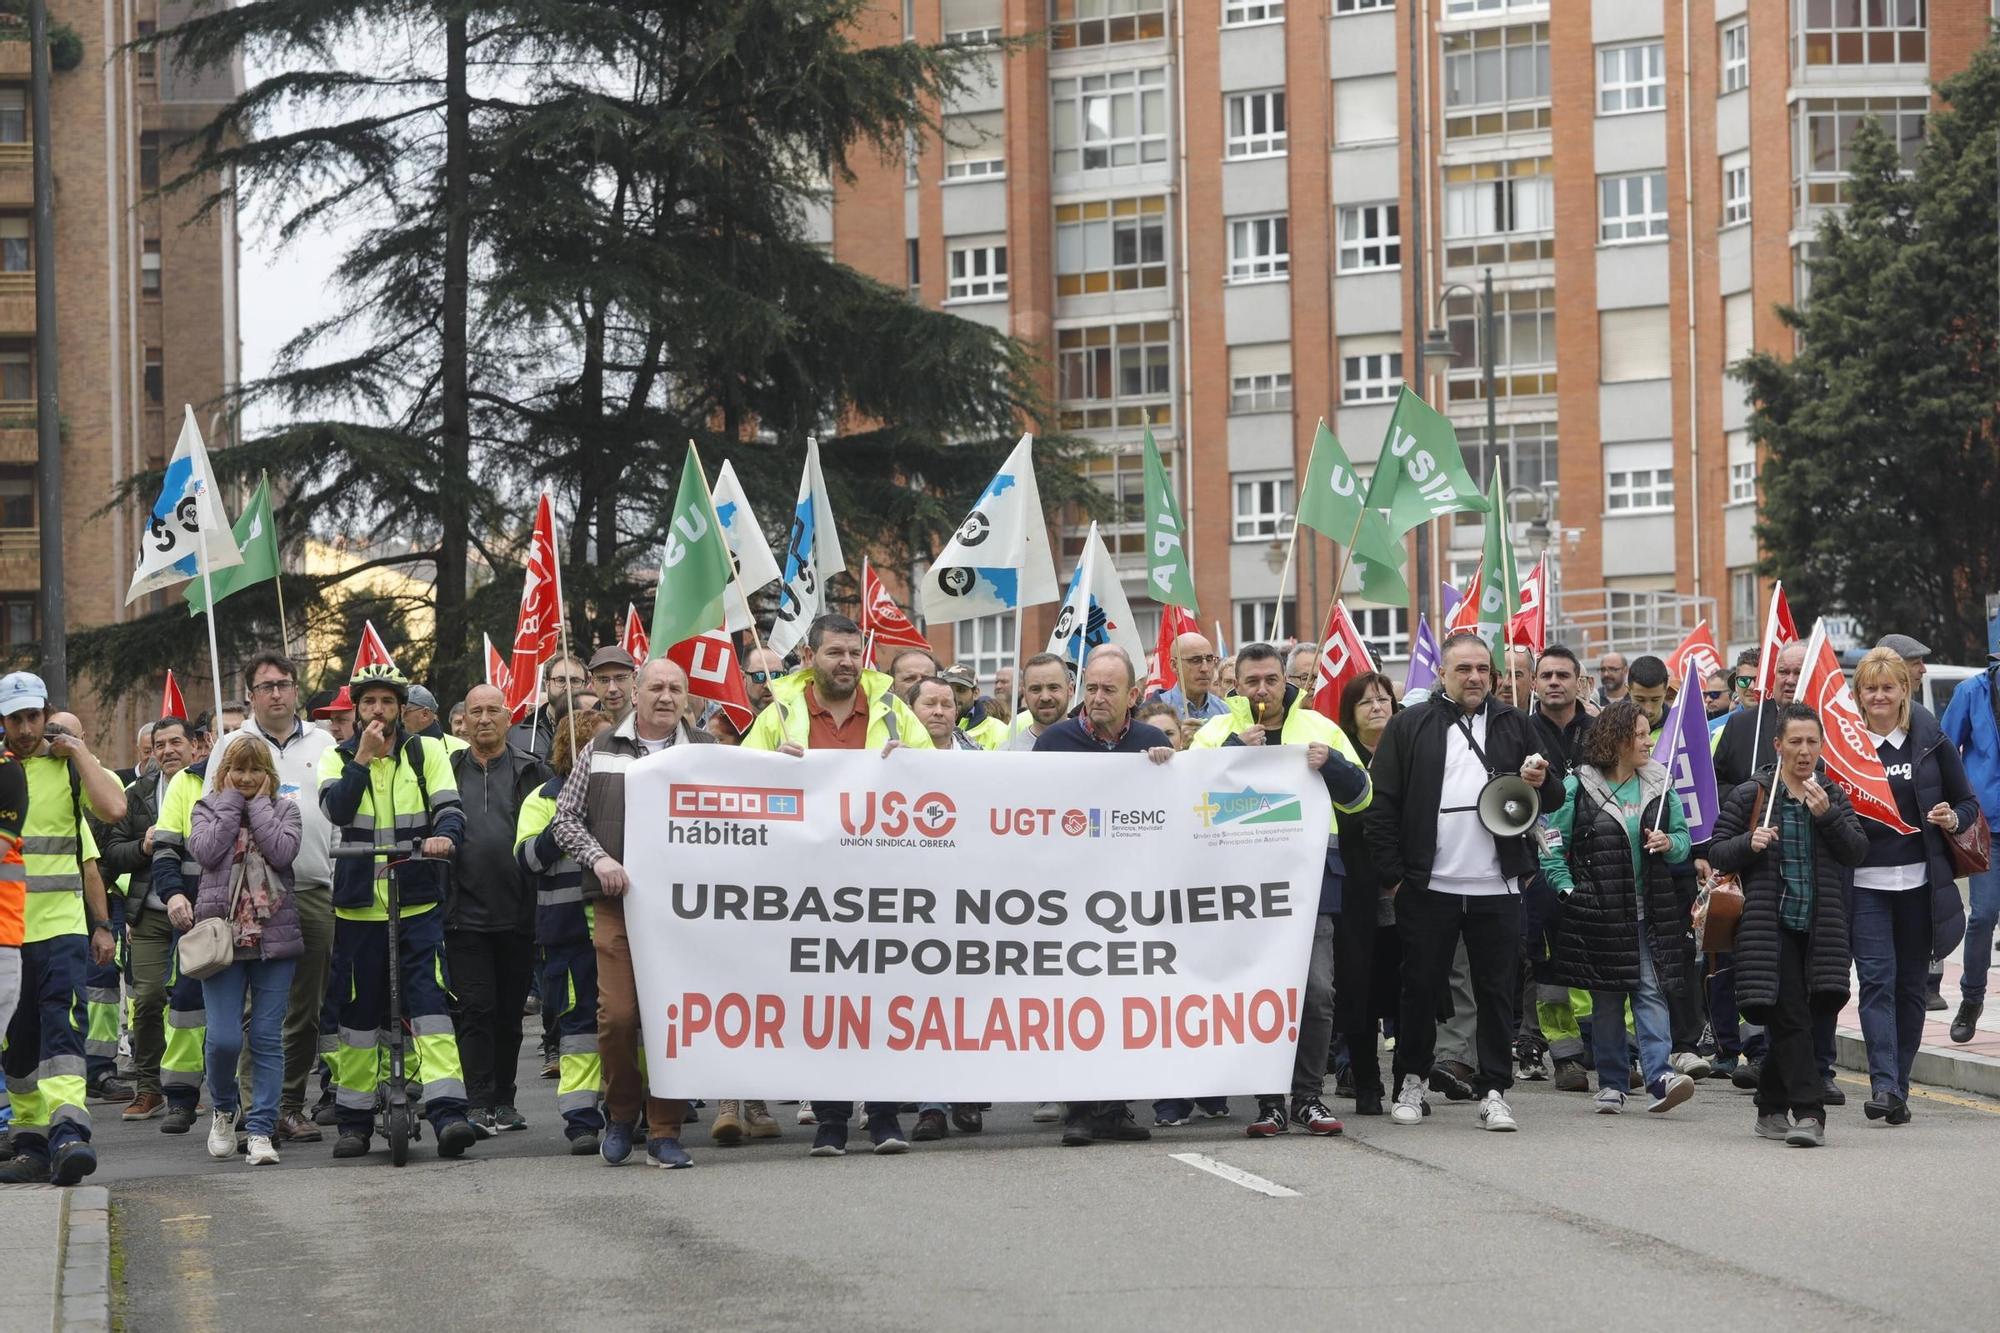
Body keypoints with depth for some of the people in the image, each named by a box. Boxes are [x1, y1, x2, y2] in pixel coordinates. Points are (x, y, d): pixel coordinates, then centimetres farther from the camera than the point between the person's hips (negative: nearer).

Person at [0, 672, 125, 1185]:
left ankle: (69, 1135, -29)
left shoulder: (68, 768, 4)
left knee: (61, 1027, -17)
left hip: (61, 927, -2)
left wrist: (78, 750, -8)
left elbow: (112, 809, -15)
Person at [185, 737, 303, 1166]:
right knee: (224, 1037, -8)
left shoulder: (283, 809, 12)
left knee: (268, 1038, -3)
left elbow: (282, 852, -8)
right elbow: (206, 852, -9)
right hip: (221, 934, -1)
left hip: (274, 936, 1)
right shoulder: (207, 808, 11)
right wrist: (231, 800, -2)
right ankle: (224, 1108, 18)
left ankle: (261, 1128, 0)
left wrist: (259, 803, -2)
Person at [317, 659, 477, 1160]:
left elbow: (449, 807, -4)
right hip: (358, 904, 1)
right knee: (356, 1011, 6)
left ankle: (447, 1113, -21)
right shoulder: (338, 758, 7)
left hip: (419, 902, -1)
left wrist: (444, 834, -25)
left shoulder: (427, 752, 8)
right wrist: (364, 756, -16)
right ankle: (354, 1119, 16)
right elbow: (336, 809, -11)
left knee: (432, 1002, -14)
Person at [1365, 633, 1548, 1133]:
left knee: (1497, 992, 3)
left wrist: (1539, 784, -6)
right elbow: (1382, 803, 1)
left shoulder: (1515, 726, 12)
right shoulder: (1409, 727, 4)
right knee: (1421, 988, 5)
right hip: (1429, 886, -2)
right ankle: (1411, 1083, 19)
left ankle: (1493, 1091, 9)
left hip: (1496, 886, 2)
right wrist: (1393, 874, -5)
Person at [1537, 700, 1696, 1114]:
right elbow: (1552, 846, 1)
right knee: (1605, 999, 5)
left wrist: (1669, 843, -8)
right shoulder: (1577, 786, -2)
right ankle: (1611, 1083, 13)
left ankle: (1661, 1076, -16)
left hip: (1649, 910, 2)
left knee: (1651, 991, -9)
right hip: (1598, 910, -2)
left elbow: (1684, 838, 15)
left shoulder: (1660, 784, 8)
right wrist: (1569, 890, -8)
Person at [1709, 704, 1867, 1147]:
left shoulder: (1835, 797, 12)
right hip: (1772, 924, -3)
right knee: (1790, 1017, -12)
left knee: (1786, 1022, 10)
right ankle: (1809, 1113, -17)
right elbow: (1717, 853, 4)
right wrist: (1750, 843, -16)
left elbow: (1857, 852, 1)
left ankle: (1771, 1108, 23)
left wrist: (1826, 814, -13)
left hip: (1819, 925, 3)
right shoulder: (1751, 795, 3)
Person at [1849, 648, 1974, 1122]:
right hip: (1865, 883, -2)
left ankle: (1898, 1089, 15)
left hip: (1919, 882, 2)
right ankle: (1884, 1084, -20)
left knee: (1911, 984, 6)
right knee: (1877, 980, -12)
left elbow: (1968, 802, 11)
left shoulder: (1930, 741, 5)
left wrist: (1954, 819, -10)